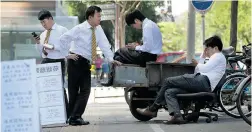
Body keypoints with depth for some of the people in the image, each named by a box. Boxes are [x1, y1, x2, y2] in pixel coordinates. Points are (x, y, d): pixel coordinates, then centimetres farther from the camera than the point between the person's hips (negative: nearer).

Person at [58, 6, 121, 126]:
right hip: (76, 62, -5)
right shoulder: (80, 29, -12)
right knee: (73, 91, -1)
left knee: (85, 90, -3)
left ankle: (75, 117, -1)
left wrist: (111, 59, -15)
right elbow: (63, 39, -10)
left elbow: (104, 44, -2)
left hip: (86, 64, 6)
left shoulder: (98, 29, 4)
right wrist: (69, 53, -9)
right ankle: (73, 118, 2)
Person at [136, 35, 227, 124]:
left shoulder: (218, 56, 5)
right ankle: (177, 116, -25)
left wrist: (197, 64, 8)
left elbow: (205, 68, -12)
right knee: (169, 92, -4)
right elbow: (197, 71, 28)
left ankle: (153, 109, -4)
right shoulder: (215, 58, 36)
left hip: (203, 81, -10)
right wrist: (202, 57, 27)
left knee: (168, 81, -8)